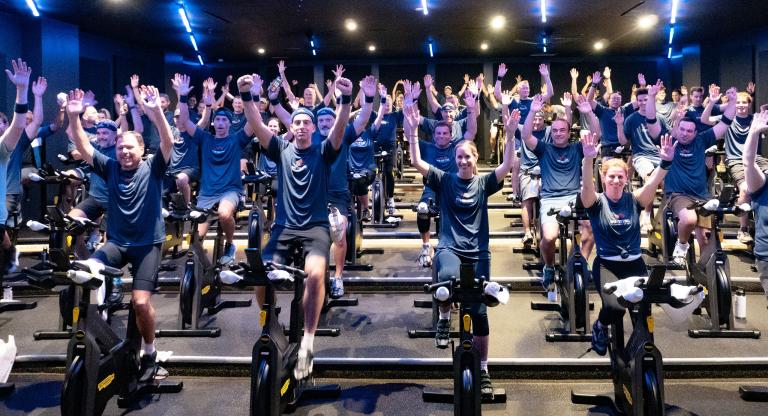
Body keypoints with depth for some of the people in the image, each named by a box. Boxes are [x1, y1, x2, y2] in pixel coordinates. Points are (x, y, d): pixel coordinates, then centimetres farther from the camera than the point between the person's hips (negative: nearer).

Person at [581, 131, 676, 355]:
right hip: (606, 265, -3)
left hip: (635, 264, 3)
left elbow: (653, 183, -15)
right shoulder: (596, 202, -4)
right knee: (614, 308, -23)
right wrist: (588, 159, -42)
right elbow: (586, 185, -24)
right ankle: (600, 327, 14)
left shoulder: (634, 200, 2)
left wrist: (666, 162, -34)